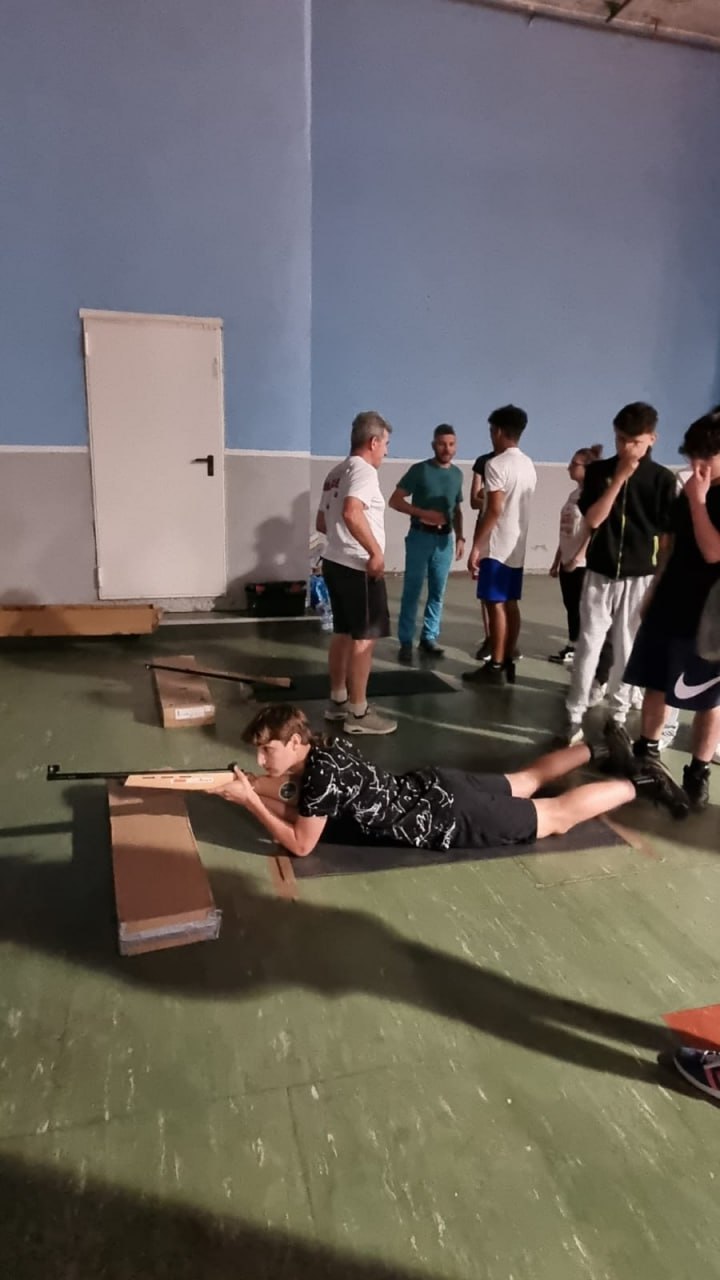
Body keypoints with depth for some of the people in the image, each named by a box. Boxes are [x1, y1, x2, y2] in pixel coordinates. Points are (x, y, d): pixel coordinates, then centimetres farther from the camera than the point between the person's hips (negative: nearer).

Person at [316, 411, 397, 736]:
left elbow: (321, 522, 22)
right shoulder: (363, 470, -14)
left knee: (343, 632, 17)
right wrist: (376, 551, -26)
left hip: (334, 562, 10)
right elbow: (352, 513, -32)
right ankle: (358, 713, 2)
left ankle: (338, 700, 26)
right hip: (357, 567, -10)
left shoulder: (336, 472, 16)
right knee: (364, 637, -4)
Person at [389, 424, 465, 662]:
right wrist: (423, 513, -17)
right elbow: (395, 501, -7)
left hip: (445, 539, 4)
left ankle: (429, 637, 19)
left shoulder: (457, 474, 10)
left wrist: (459, 537, 6)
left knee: (437, 592, 8)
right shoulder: (419, 470, -5)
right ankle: (406, 642, 4)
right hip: (420, 536, -4)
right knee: (412, 591, -2)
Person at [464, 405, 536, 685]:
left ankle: (495, 667, 0)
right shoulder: (528, 465, 13)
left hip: (497, 546, -8)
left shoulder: (496, 464, -14)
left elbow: (494, 510, -20)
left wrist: (475, 547, -17)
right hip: (517, 545, 8)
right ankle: (508, 662, 16)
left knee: (496, 605, -4)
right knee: (510, 604, 11)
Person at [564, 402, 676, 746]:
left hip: (640, 578, 0)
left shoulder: (662, 479, 0)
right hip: (600, 574, 0)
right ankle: (575, 715, 8)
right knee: (588, 645, 0)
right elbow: (592, 520, -9)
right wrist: (619, 478, -15)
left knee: (627, 650, 6)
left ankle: (617, 715, 19)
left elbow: (667, 536, 2)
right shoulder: (598, 470, 1)